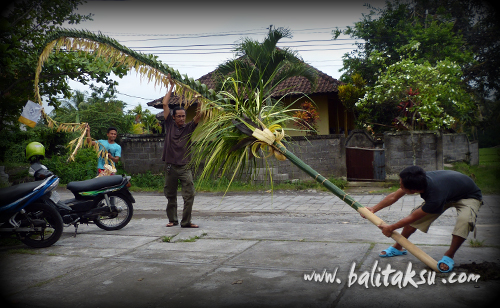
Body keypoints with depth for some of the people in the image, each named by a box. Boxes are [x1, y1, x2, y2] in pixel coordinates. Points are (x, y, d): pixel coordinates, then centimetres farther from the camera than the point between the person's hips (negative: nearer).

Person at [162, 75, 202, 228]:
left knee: (189, 195, -8)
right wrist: (171, 86, 4)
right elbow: (165, 104, 1)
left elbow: (198, 117, -11)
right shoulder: (169, 125, 5)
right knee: (170, 195, 11)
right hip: (170, 166, 1)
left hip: (185, 167, -1)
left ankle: (186, 222, 0)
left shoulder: (188, 128, 4)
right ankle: (172, 219, 24)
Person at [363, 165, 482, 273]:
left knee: (465, 220, -36)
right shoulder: (422, 179, -26)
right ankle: (398, 247, 14)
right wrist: (374, 209, -6)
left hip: (469, 197, -6)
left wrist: (390, 228, -15)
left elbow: (413, 217, -27)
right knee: (416, 213, -3)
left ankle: (449, 255, -13)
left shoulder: (435, 197, -44)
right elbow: (394, 196, -8)